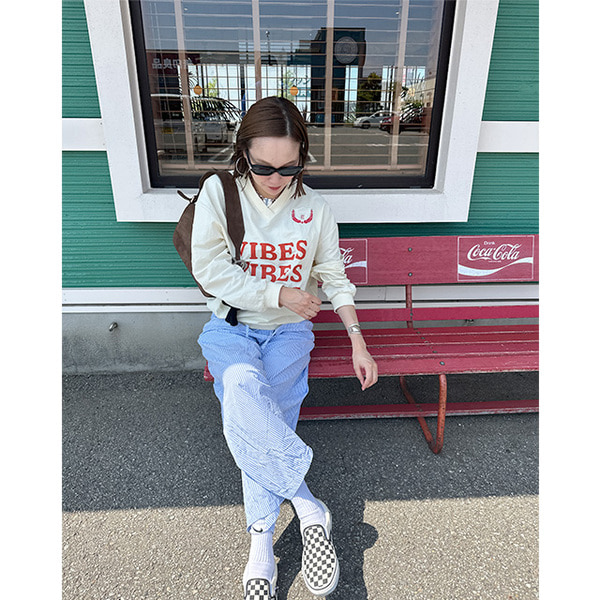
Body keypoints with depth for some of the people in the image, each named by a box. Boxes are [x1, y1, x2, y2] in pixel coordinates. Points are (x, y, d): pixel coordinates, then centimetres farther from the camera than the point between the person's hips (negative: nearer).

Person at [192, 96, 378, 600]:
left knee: (264, 416, -25)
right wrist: (278, 294, -13)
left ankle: (261, 541, -13)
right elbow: (209, 269, -10)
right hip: (230, 326, 0)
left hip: (289, 330, 1)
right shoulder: (218, 192, -5)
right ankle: (308, 506, -25)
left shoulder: (315, 208, 1)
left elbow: (334, 277, 6)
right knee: (242, 384, -34)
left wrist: (359, 344, 2)